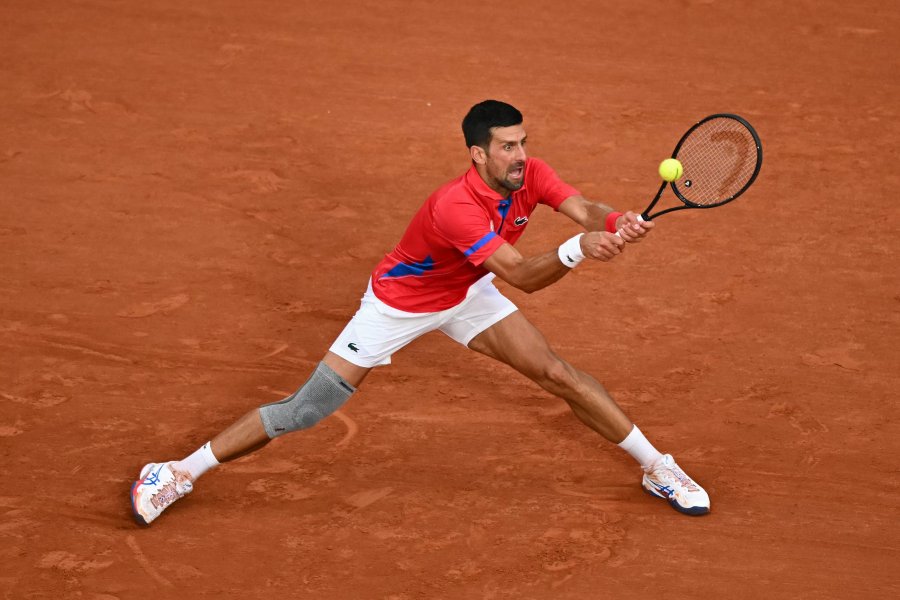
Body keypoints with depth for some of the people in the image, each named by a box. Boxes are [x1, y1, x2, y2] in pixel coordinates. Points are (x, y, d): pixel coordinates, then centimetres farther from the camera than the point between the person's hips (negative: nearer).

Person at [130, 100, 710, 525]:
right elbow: (523, 275, -41)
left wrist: (618, 223, -53)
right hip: (399, 303, -6)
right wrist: (578, 249, -56)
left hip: (466, 294, 6)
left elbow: (585, 209, -31)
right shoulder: (456, 207, -39)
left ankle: (657, 468, 11)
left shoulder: (531, 175, -18)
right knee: (304, 411, -7)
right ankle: (180, 473, 5)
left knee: (558, 374, -4)